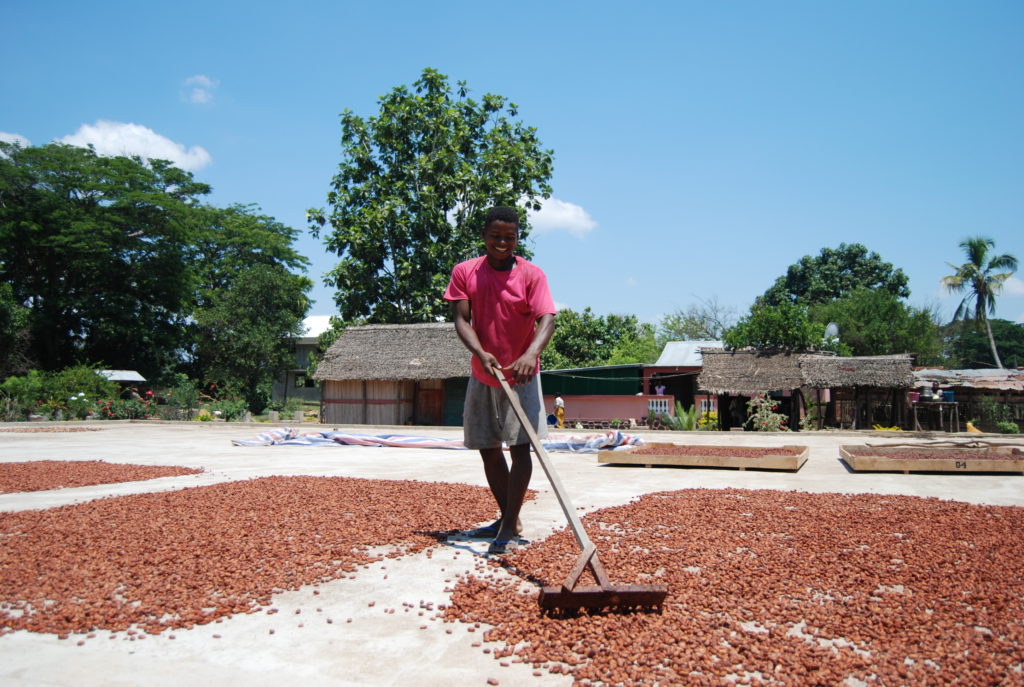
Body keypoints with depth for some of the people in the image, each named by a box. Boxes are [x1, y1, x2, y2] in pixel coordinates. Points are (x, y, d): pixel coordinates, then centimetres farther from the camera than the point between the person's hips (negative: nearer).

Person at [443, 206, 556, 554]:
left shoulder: (531, 274, -9)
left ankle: (510, 526, -4)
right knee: (488, 450, 11)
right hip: (482, 375, 4)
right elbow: (461, 320, -7)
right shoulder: (464, 272, -1)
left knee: (519, 447, -11)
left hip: (521, 376, -4)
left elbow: (547, 320, -20)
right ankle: (508, 519, 26)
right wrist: (480, 353, -26)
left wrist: (531, 353, -40)